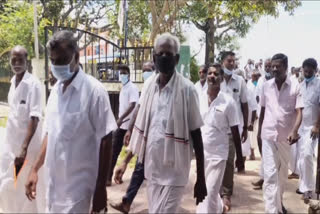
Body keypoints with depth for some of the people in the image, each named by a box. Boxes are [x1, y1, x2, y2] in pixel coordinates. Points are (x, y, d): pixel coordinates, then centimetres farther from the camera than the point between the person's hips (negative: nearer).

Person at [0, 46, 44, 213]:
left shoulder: (33, 84, -16)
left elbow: (35, 118, -21)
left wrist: (24, 148, -26)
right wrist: (14, 143, 16)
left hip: (27, 143, -7)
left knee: (26, 186, 5)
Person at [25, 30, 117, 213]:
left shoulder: (94, 90, -15)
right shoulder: (56, 90, 4)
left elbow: (105, 141, -14)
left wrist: (101, 188, -13)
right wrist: (35, 169, 12)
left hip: (78, 184, -6)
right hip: (54, 181, 6)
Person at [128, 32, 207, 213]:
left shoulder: (187, 89, -12)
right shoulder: (150, 87, 3)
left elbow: (196, 134, -9)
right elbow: (141, 128, 10)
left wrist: (201, 179, -8)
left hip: (174, 172, -5)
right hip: (151, 169, 5)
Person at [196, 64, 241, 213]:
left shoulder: (228, 101, -10)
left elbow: (235, 131, -5)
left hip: (218, 153, -4)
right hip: (200, 152, 4)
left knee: (210, 191, -2)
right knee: (202, 189, 20)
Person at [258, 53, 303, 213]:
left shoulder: (295, 86, -6)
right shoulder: (266, 86, 2)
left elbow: (299, 112, -11)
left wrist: (294, 131, -27)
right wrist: (259, 130, 14)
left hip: (286, 135, 0)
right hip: (268, 134, 0)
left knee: (282, 172, 17)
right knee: (270, 174, -5)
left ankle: (279, 201, 39)